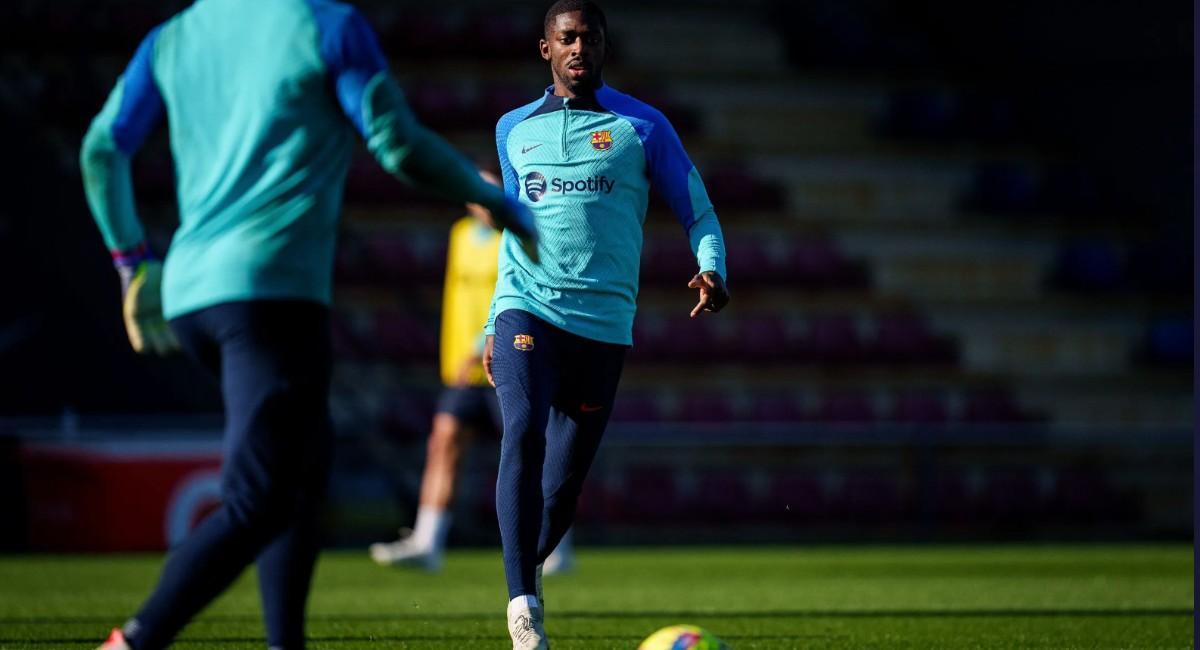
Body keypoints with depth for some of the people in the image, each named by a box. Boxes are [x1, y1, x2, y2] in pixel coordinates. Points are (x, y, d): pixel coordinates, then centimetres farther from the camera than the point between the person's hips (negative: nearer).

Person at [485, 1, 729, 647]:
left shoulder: (642, 127, 6)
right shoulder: (514, 129, 14)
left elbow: (698, 212, 7)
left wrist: (711, 268, -14)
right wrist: (492, 325, 19)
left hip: (604, 322, 0)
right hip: (527, 311, 0)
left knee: (566, 477, 2)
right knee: (523, 435, -23)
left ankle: (526, 585, 25)